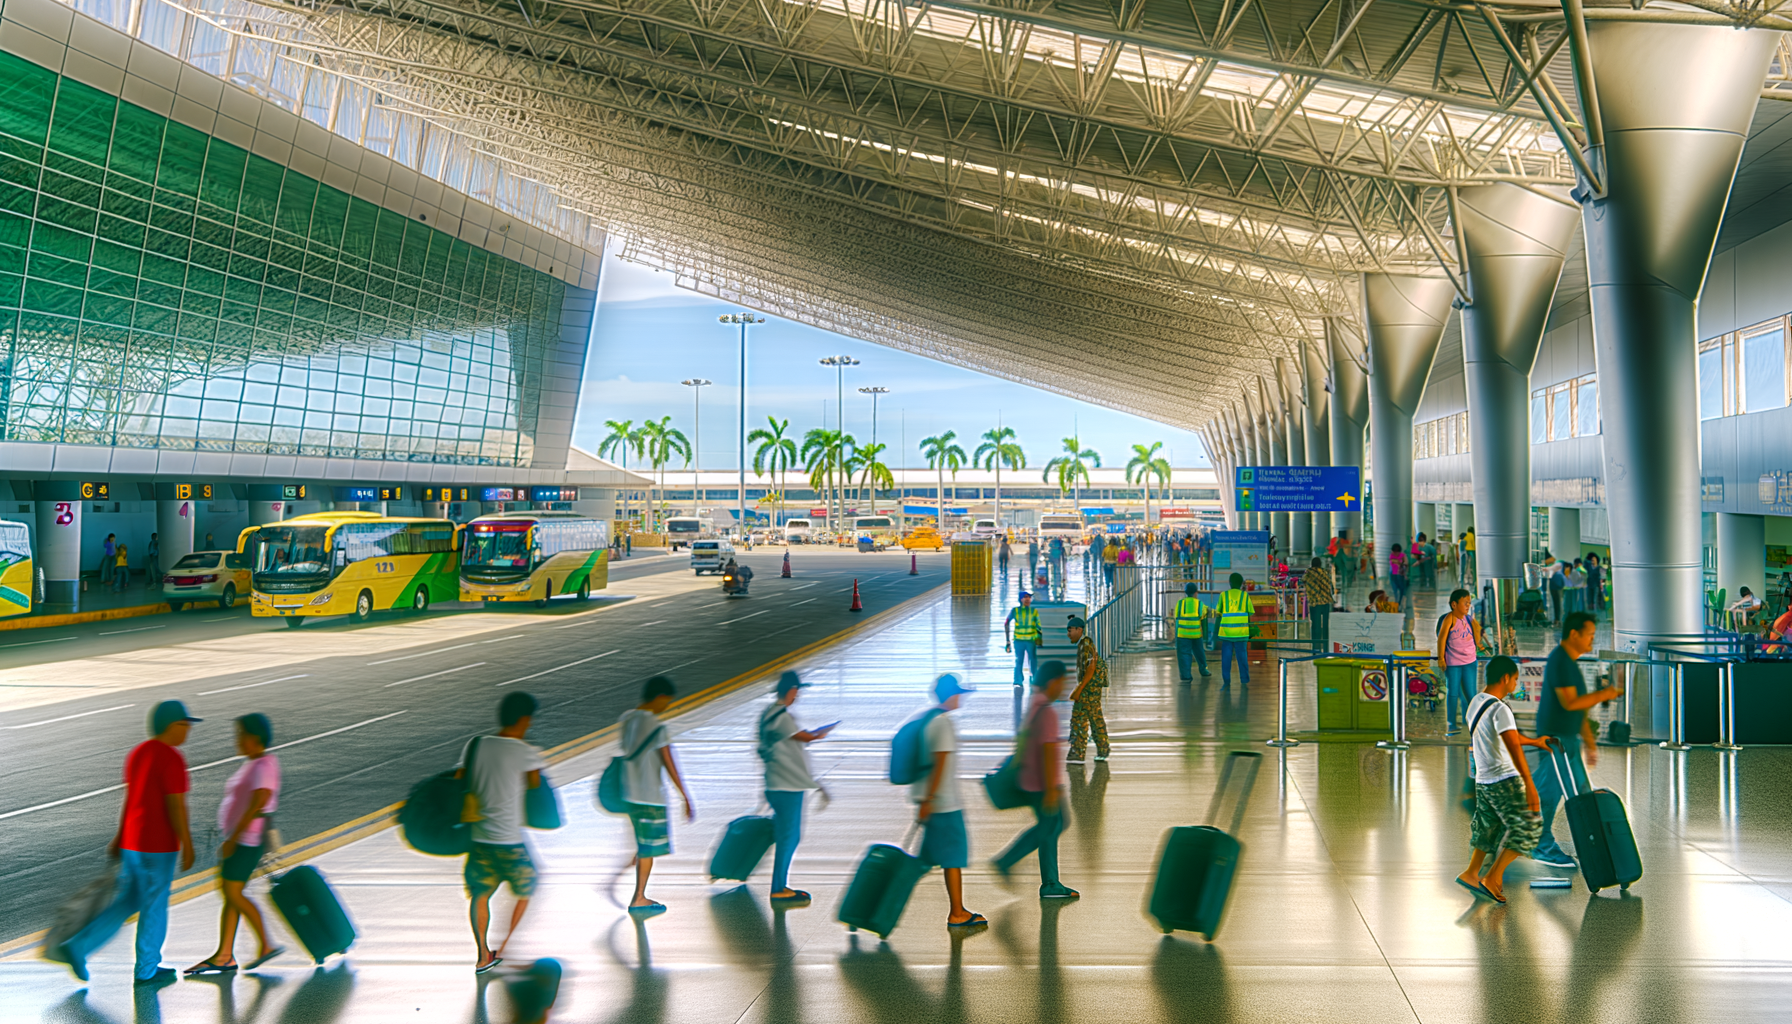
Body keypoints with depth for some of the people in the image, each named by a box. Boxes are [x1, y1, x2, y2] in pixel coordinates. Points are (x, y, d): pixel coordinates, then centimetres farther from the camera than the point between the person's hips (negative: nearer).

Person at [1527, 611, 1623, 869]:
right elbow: (1570, 702, -24)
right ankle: (1543, 848, 5)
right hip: (1556, 739, -11)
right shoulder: (1560, 661, -16)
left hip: (1568, 741, 11)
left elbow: (1580, 708, 20)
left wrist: (1590, 742, 20)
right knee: (1549, 793, -3)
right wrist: (1602, 695, -14)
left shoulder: (1569, 661, 16)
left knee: (1581, 793, 13)